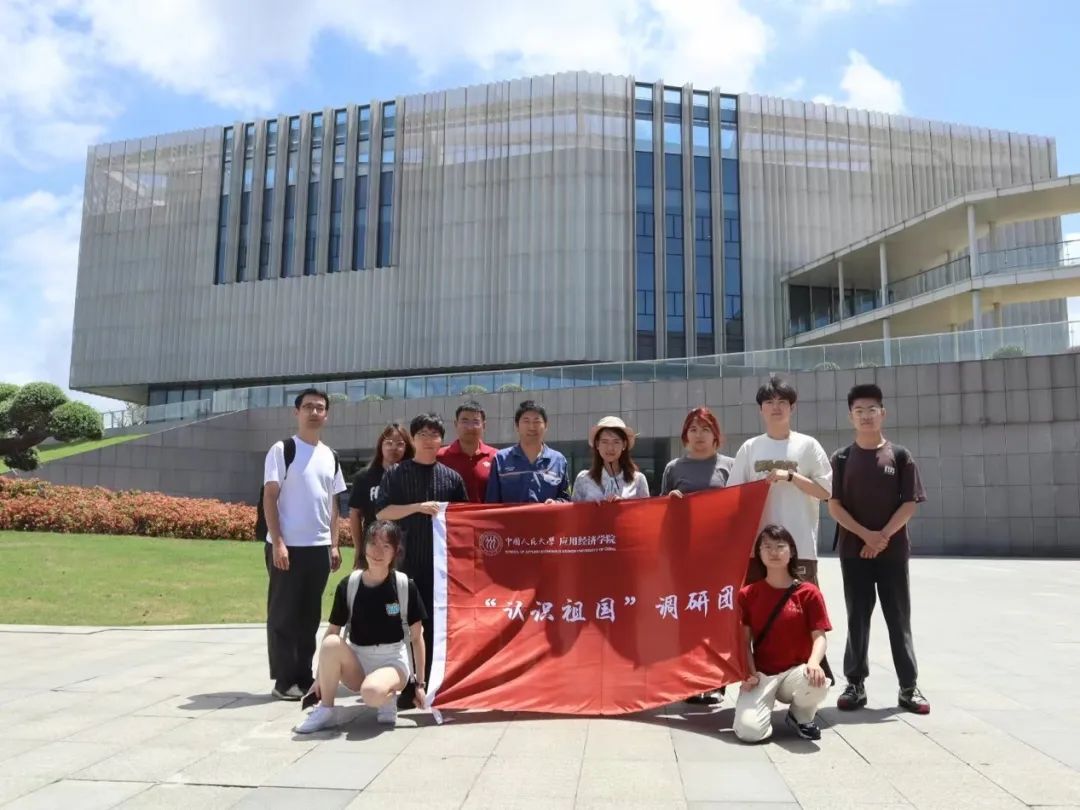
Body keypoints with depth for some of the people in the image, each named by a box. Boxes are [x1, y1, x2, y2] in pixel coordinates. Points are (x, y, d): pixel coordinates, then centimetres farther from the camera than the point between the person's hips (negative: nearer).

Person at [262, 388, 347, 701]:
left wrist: (334, 544, 10)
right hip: (288, 546, -5)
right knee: (283, 615, 2)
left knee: (310, 616, 11)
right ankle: (284, 680, 11)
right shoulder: (282, 450, -4)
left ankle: (304, 677, 21)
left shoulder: (330, 456, 13)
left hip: (319, 547, 5)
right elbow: (269, 497, -7)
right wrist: (277, 543, -14)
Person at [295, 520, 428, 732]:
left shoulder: (406, 587, -11)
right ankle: (325, 710, -11)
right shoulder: (348, 586, -8)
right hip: (357, 662, 3)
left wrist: (420, 683, -2)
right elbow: (332, 631, -1)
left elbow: (417, 637, -4)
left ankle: (387, 698, 1)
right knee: (331, 643, -29)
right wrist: (320, 679, -1)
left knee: (372, 693, -36)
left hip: (393, 661, -2)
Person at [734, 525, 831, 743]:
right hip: (761, 674, -1)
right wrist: (750, 674, -13)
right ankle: (766, 703, 11)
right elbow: (745, 640, 2)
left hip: (796, 671, 1)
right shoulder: (748, 593, 4)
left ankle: (801, 716, 0)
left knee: (816, 682, -38)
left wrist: (813, 663, -27)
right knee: (748, 730, -27)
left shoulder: (809, 592, 0)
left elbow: (819, 636, -6)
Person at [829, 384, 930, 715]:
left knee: (899, 619, 5)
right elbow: (834, 506, -1)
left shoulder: (899, 456, 2)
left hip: (893, 551, 0)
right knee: (857, 618, 5)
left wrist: (883, 536, -12)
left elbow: (910, 504, -2)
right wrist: (866, 534, -14)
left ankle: (909, 687, 13)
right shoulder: (842, 459, 3)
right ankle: (855, 684, 13)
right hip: (854, 551, 0)